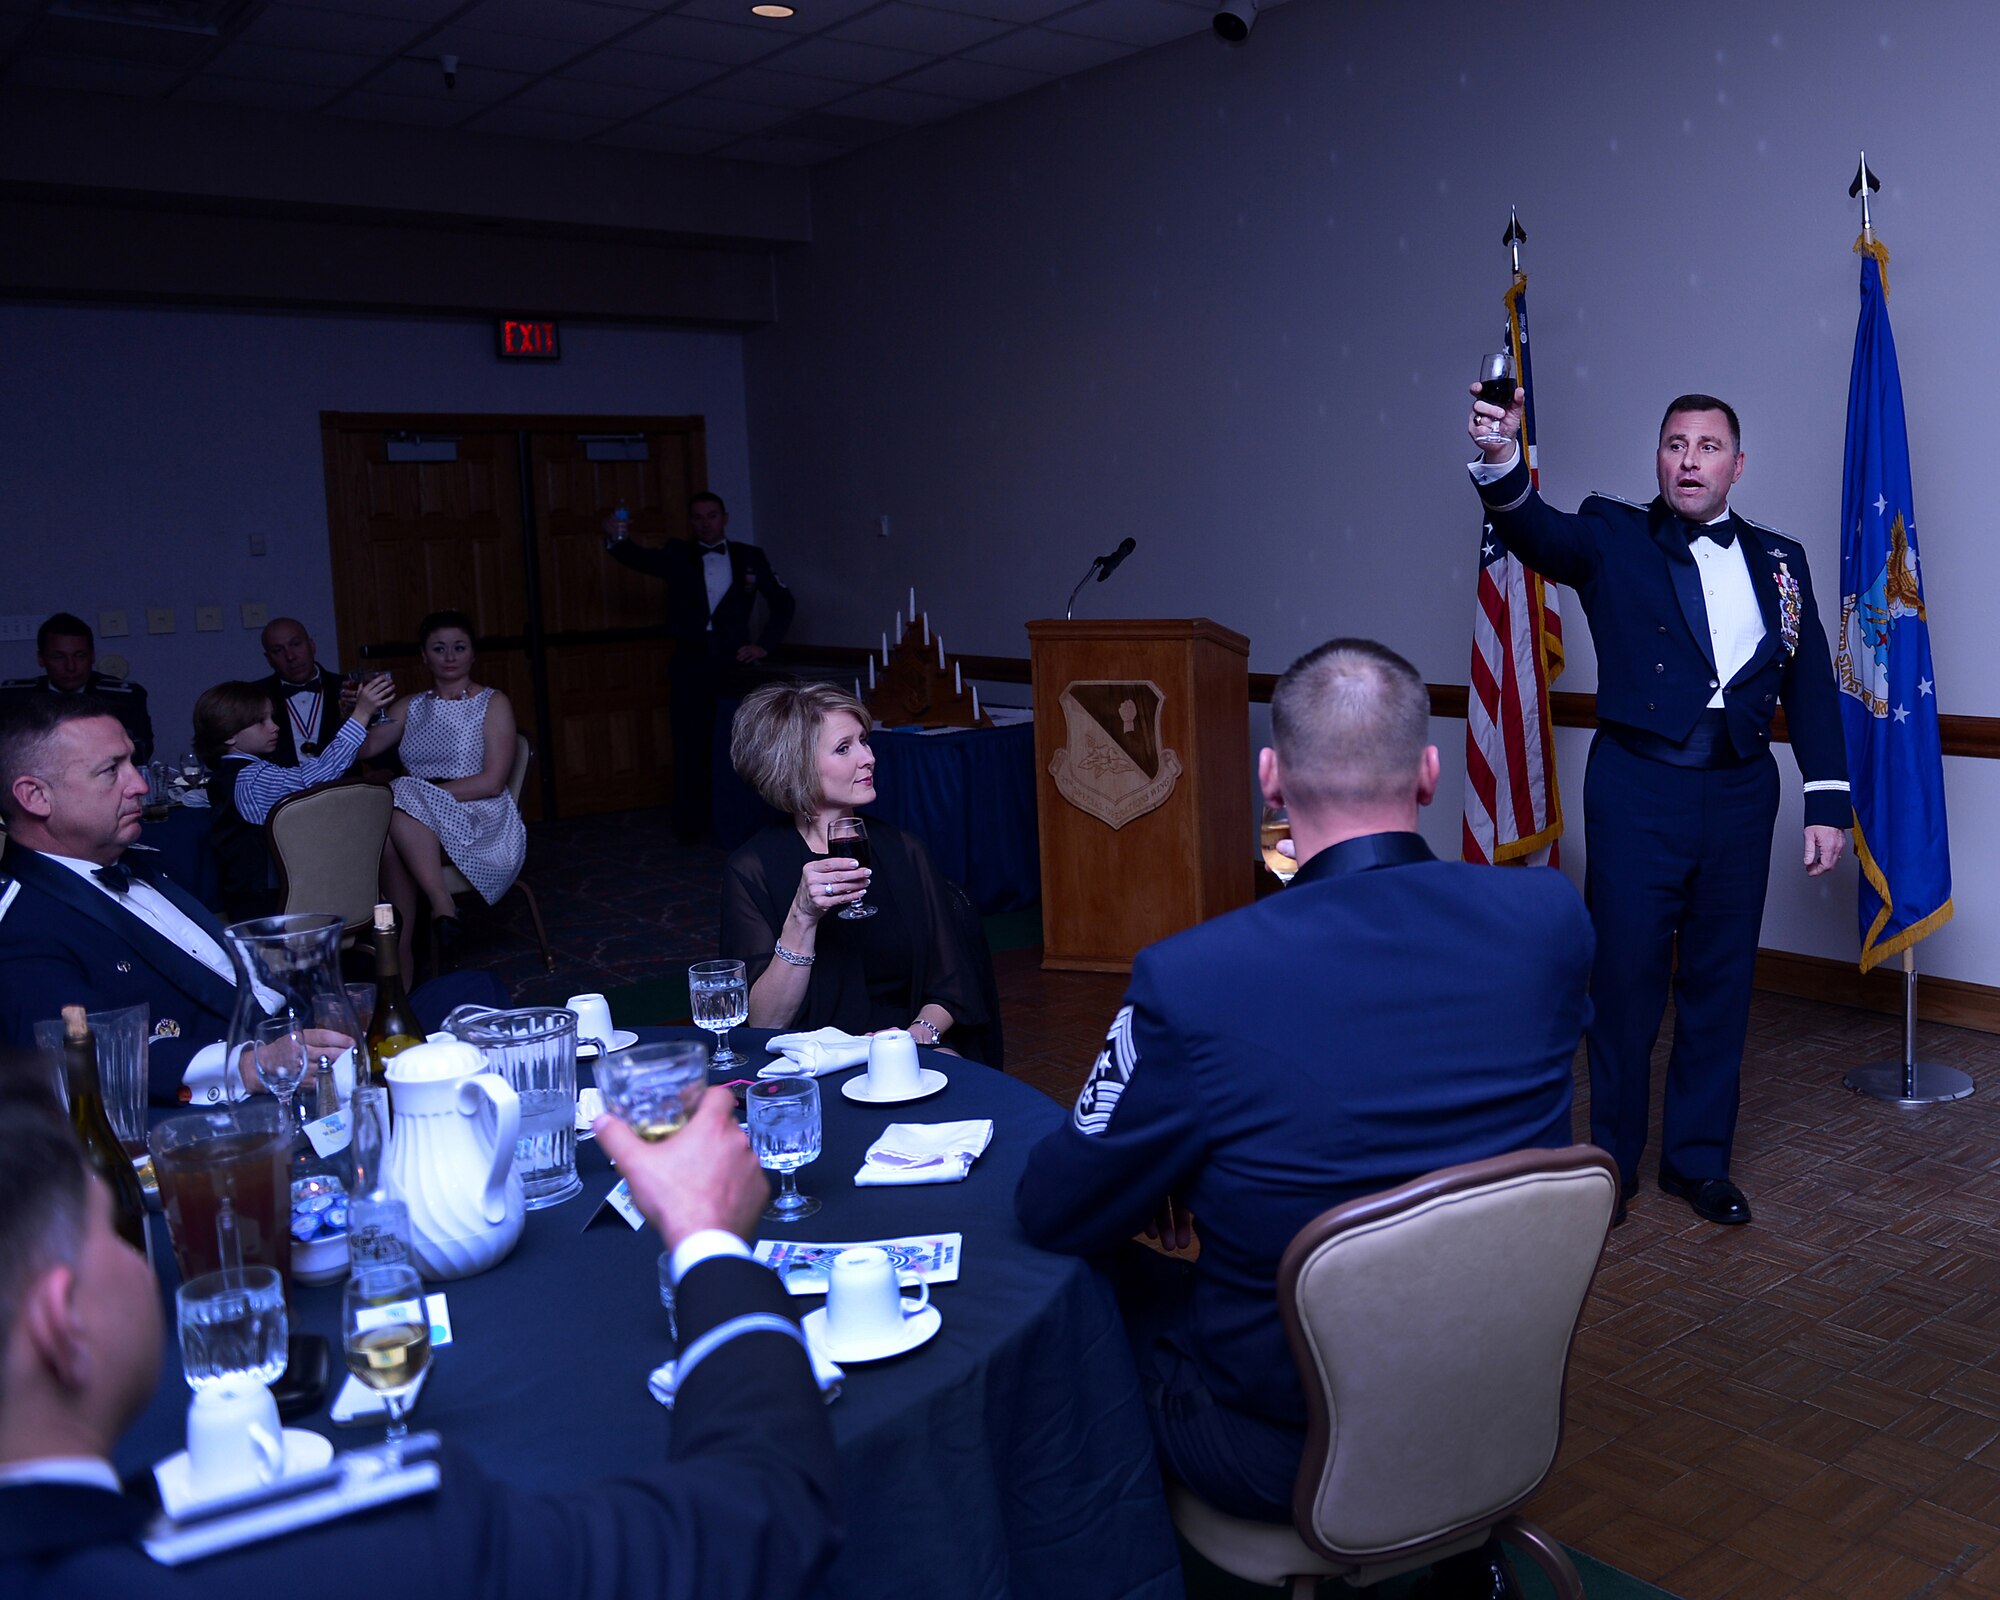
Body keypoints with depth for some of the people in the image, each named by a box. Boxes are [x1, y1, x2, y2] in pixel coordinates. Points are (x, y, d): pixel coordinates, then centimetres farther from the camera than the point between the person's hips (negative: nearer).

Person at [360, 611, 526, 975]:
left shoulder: (493, 703, 5)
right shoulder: (411, 707, 20)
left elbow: (492, 782, -7)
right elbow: (362, 749, 8)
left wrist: (422, 793, -14)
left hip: (481, 825, -4)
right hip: (421, 823, 4)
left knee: (399, 812, -32)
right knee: (387, 831, -32)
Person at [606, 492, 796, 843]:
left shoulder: (751, 557, 9)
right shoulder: (677, 556, 9)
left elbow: (783, 603, 12)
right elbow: (640, 558, -8)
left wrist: (764, 644, 0)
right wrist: (615, 540, -29)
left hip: (734, 661, 0)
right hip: (691, 664, 0)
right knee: (690, 745, 0)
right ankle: (690, 826, 7)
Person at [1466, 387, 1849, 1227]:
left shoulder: (1780, 559, 11)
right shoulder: (1614, 539, 1)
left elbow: (1811, 685, 11)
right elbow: (1537, 532, -20)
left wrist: (1827, 801, 4)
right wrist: (1499, 462, -42)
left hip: (1739, 794, 4)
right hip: (1638, 793, -3)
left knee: (1720, 982, 11)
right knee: (1624, 978, 3)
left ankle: (1699, 1158, 27)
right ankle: (1613, 1160, 19)